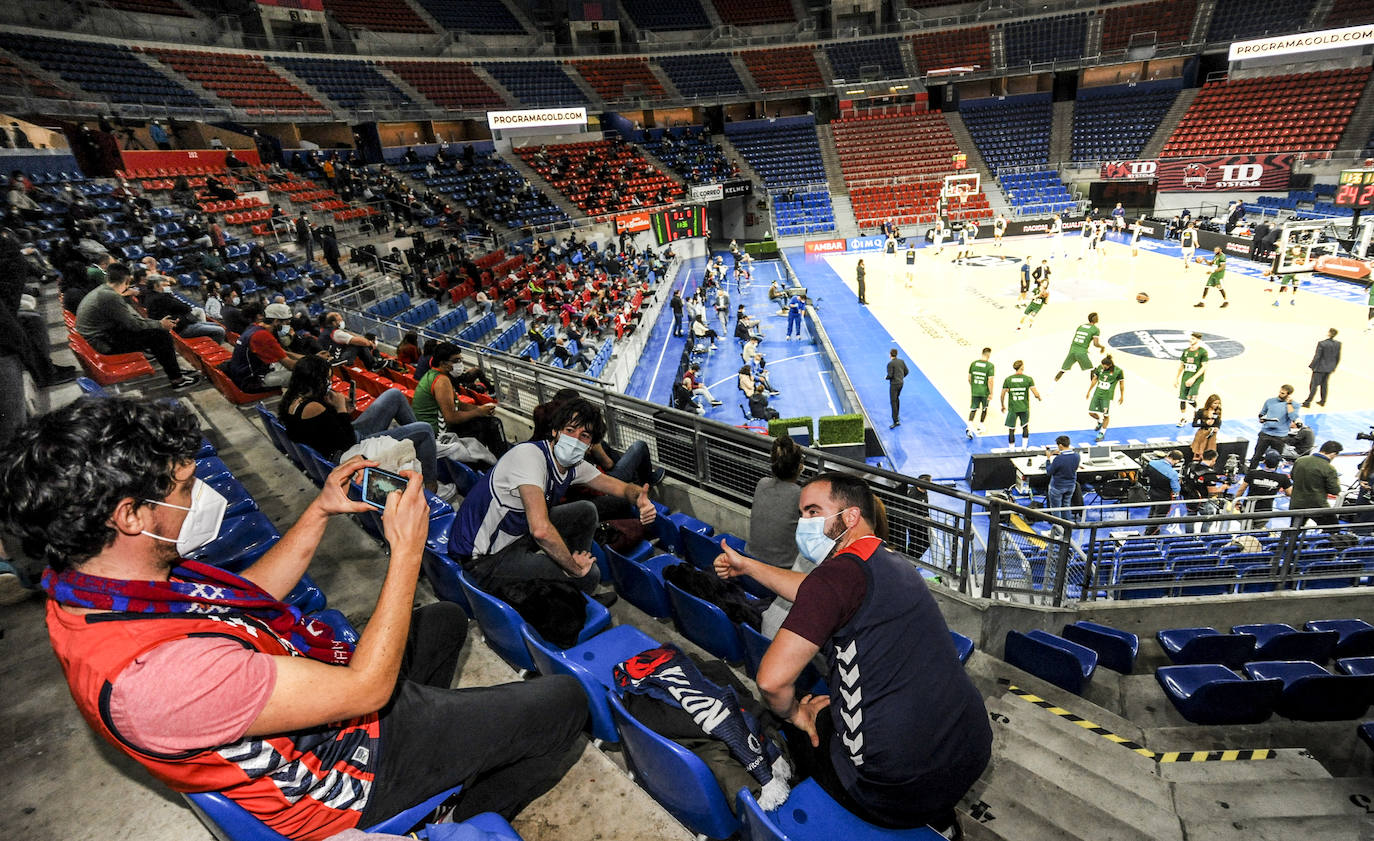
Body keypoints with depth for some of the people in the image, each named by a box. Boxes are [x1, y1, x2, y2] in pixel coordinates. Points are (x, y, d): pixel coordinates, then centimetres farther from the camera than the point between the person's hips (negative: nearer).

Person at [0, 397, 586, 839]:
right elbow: (364, 687, -34)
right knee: (563, 701, -3)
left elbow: (247, 595, 4)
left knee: (446, 619, 28)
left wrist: (322, 511, -3)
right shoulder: (152, 673, -41)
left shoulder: (82, 581, -10)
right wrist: (407, 551, -27)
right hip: (341, 762, -8)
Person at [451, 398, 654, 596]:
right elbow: (541, 530, -37)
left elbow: (622, 488, 9)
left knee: (586, 511, 9)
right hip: (483, 559, -9)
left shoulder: (575, 466, 0)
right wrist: (575, 567, -23)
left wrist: (640, 497, -16)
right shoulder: (530, 455, -27)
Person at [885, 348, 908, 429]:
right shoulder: (901, 361, 4)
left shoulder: (890, 364, -17)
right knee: (897, 398, 28)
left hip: (894, 384, -8)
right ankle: (897, 415, 40)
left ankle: (896, 421, -12)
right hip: (901, 383, 8)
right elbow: (906, 371, 7)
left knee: (893, 402, -7)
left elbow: (890, 375, -21)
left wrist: (886, 377, 1)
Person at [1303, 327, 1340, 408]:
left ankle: (1308, 402, 3)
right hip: (1329, 368, 6)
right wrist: (1334, 367, 20)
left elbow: (1317, 357, -18)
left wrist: (1310, 367, -11)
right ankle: (1323, 401, 27)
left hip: (1320, 368, -6)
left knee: (1314, 385, 0)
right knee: (1324, 384, 18)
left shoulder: (1321, 344, -20)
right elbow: (1338, 357, 8)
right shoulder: (1338, 344, -1)